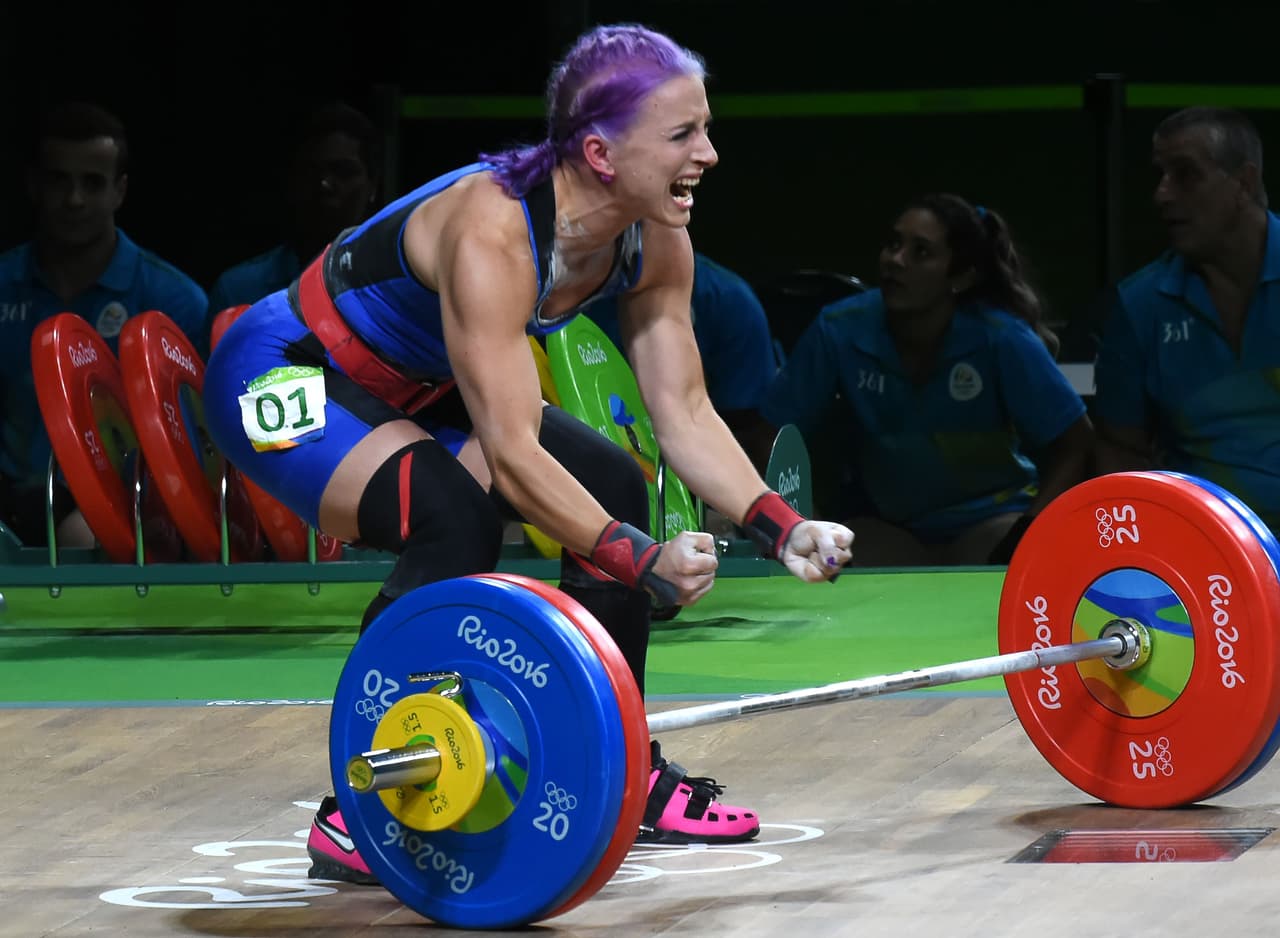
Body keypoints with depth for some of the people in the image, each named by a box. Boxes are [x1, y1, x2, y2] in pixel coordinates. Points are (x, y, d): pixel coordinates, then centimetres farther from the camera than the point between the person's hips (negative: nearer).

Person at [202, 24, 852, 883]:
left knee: (611, 487, 3)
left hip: (409, 389, 9)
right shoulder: (493, 233, -36)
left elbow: (685, 414, -7)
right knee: (454, 518, -31)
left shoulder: (656, 246, -11)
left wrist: (781, 527, -20)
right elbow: (511, 452, -40)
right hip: (286, 376, -9)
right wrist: (643, 563, -45)